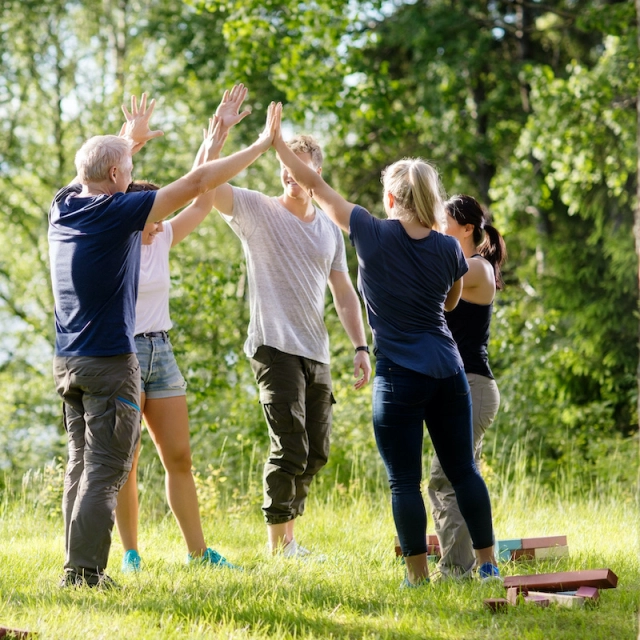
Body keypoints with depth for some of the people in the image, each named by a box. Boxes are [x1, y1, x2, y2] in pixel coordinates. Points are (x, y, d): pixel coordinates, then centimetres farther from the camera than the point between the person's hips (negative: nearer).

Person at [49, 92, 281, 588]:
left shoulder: (63, 207, 7)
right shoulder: (117, 212, -13)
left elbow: (92, 173, 32)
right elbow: (196, 183, -13)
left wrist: (130, 139, 46)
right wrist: (262, 144, -6)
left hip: (67, 362, 8)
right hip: (109, 362, -8)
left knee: (81, 466, 12)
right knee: (104, 472, -7)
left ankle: (77, 569, 11)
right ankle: (84, 571, -13)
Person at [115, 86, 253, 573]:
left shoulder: (162, 241, 6)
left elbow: (202, 199, 3)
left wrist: (219, 136, -3)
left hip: (161, 351, 6)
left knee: (179, 457, 6)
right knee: (125, 461, 0)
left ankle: (197, 551, 11)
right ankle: (131, 554, 8)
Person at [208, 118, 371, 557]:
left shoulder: (330, 230, 15)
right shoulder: (257, 211, -1)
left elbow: (344, 293, 17)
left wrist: (361, 347, 8)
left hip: (317, 354, 6)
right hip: (275, 348, -6)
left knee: (316, 452, 11)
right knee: (290, 447, -12)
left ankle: (289, 537, 23)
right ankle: (278, 545, -5)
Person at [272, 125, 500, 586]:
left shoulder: (372, 235, -7)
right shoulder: (448, 250, 1)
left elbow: (313, 184, 1)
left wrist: (277, 140, 12)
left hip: (399, 379, -4)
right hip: (449, 373, 4)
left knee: (404, 480, 3)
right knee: (463, 470, 13)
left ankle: (418, 573, 4)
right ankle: (488, 562, 17)